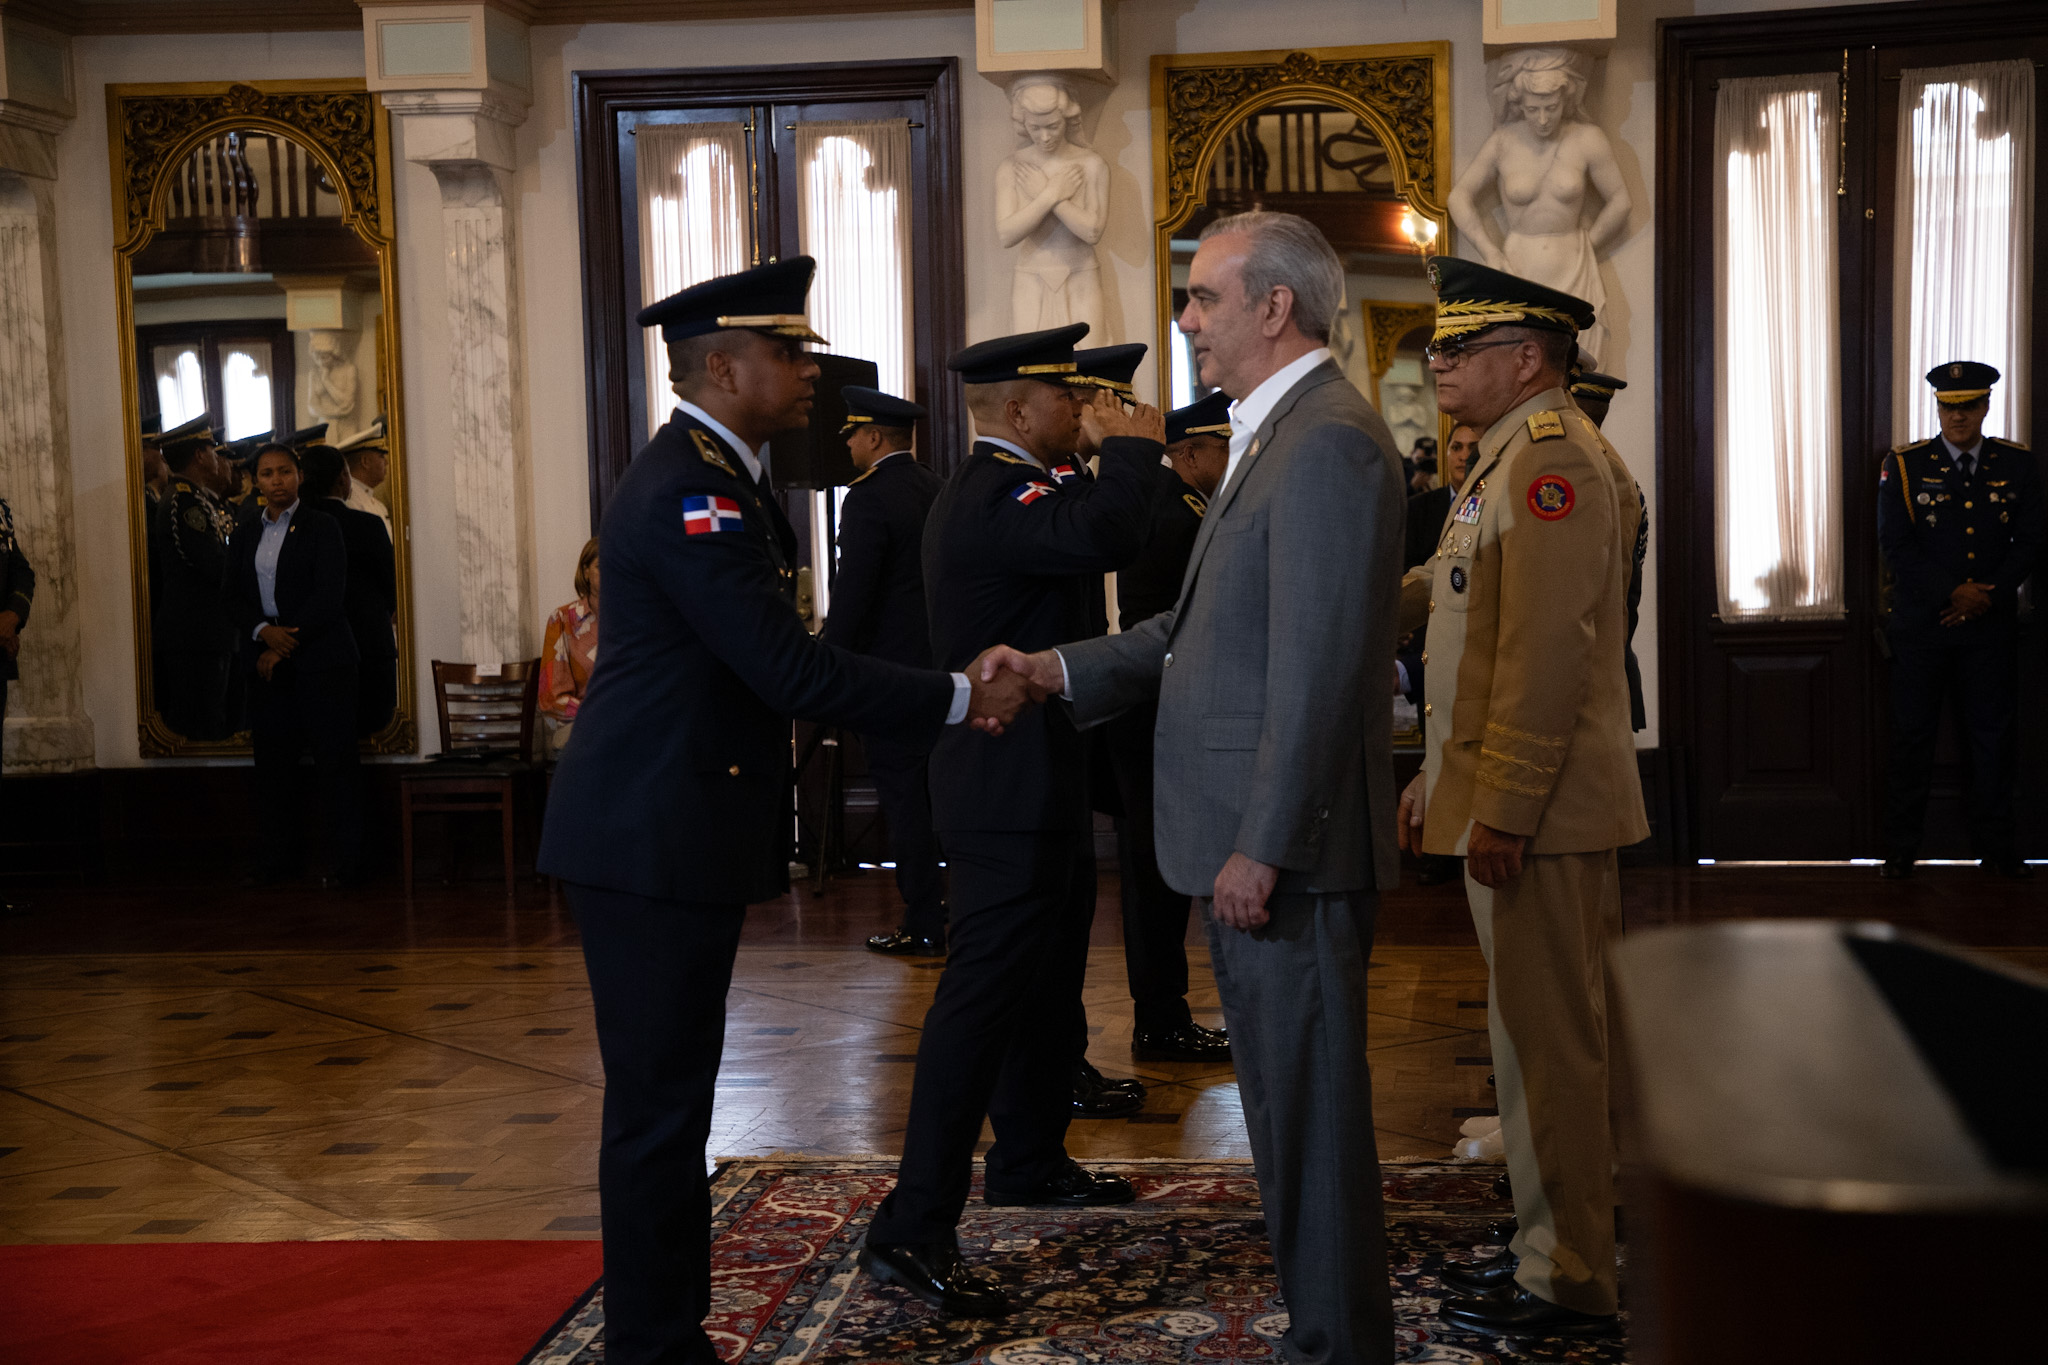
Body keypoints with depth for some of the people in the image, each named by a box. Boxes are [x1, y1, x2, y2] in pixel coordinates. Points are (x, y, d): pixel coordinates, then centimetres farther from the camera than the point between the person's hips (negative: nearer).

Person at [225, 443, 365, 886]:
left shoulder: (322, 527, -2)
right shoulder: (245, 536, 13)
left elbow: (329, 596, -10)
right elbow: (232, 597, 8)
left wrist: (286, 643, -13)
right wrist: (263, 630, -12)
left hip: (320, 661, -5)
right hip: (267, 662, 5)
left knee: (334, 759, -3)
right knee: (272, 761, 7)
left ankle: (343, 861, 2)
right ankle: (276, 859, 16)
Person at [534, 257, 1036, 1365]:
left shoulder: (710, 476, 15)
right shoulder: (693, 492, -18)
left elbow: (772, 664, 14)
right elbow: (791, 670, -23)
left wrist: (946, 696, 9)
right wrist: (957, 700, -15)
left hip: (664, 830, 11)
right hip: (653, 841, -11)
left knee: (669, 1100, 16)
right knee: (659, 1107, -2)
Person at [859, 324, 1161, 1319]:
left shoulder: (994, 488, 16)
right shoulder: (998, 495, -21)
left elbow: (1092, 545, 18)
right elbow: (1105, 537, -38)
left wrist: (1118, 455, 11)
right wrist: (1130, 447, -21)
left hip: (1033, 787, 12)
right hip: (1012, 793, -12)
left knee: (1045, 983, 23)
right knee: (984, 995, -11)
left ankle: (1032, 1161, 39)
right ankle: (913, 1230, -9)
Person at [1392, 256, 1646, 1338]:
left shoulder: (1554, 459, -15)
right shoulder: (1508, 459, 18)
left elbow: (1547, 655, -22)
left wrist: (1501, 810, -23)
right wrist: (1436, 783, 21)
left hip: (1536, 810, -10)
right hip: (1503, 803, 10)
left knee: (1549, 1038, -2)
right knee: (1546, 1032, 16)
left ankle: (1566, 1286, 7)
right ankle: (1558, 1239, 27)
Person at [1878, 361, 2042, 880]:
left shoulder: (2018, 465, 6)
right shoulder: (1904, 466, 0)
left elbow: (2029, 543, 3)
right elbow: (1895, 546, -7)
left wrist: (1988, 594, -11)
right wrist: (1953, 594, -15)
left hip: (1991, 625, 1)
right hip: (1921, 624, -1)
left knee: (1992, 736, 7)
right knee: (1912, 735, 4)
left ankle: (1996, 846, 17)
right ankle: (1900, 849, 12)